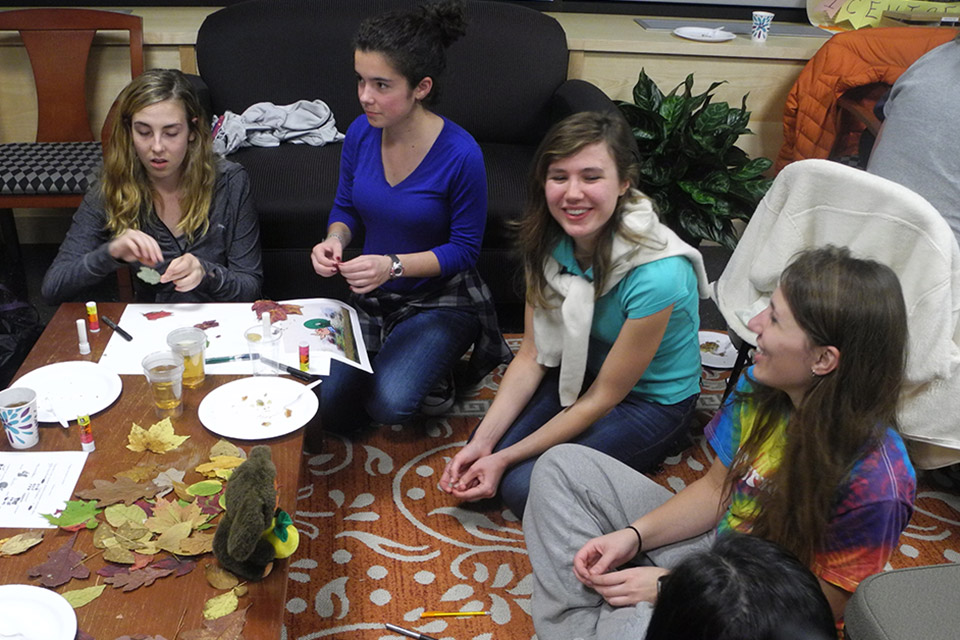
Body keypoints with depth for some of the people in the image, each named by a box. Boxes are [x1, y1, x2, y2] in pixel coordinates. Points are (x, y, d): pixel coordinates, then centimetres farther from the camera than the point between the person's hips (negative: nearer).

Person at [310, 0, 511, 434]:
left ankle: (432, 371, 8)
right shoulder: (360, 133, -9)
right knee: (332, 414, -4)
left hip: (439, 297, -5)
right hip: (371, 296, 5)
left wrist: (394, 265, -28)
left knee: (390, 403, -27)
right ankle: (391, 362, 24)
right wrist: (335, 240, -15)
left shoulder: (461, 155, -24)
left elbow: (464, 249, -15)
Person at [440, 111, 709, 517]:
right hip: (580, 370, 5)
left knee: (524, 487, -18)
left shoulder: (656, 276, -34)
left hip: (650, 401, -4)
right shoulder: (547, 241, -14)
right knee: (477, 466, -12)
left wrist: (507, 457, -20)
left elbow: (603, 396, -23)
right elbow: (532, 354, -8)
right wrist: (483, 442, -17)